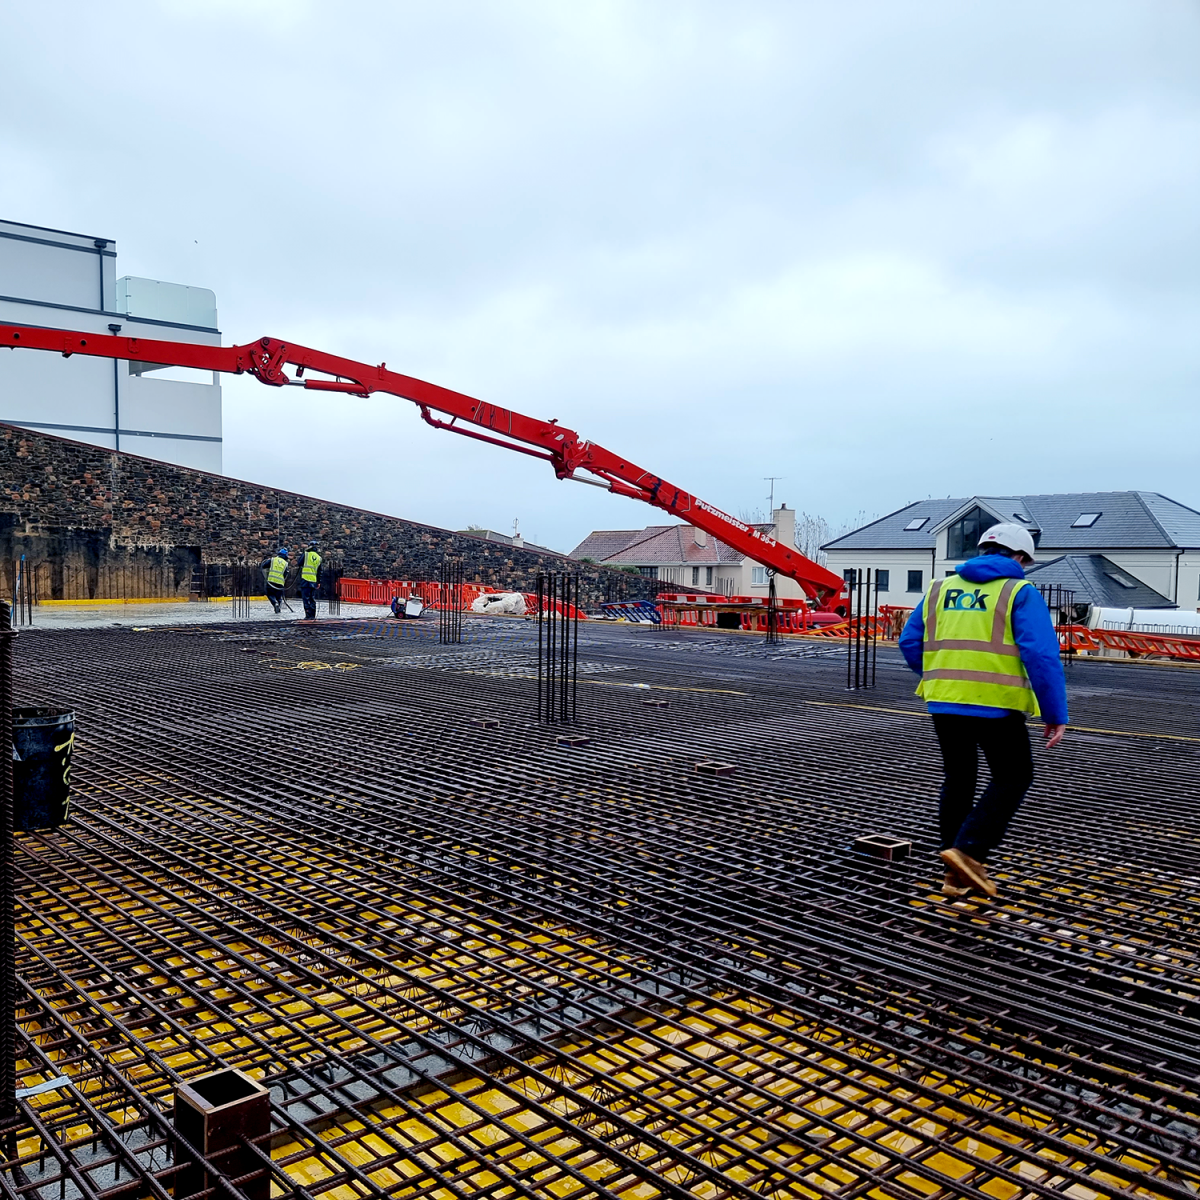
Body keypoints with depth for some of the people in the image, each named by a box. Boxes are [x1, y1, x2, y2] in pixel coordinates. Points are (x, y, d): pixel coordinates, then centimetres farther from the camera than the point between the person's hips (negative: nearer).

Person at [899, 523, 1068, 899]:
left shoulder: (940, 589, 13)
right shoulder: (1020, 593, -1)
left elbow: (910, 643, 11)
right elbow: (1042, 655, -11)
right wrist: (1056, 714, -6)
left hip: (943, 703, 5)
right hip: (995, 705, -4)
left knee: (958, 780, 18)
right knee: (1012, 777, 14)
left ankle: (958, 874, 20)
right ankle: (967, 850, -2)